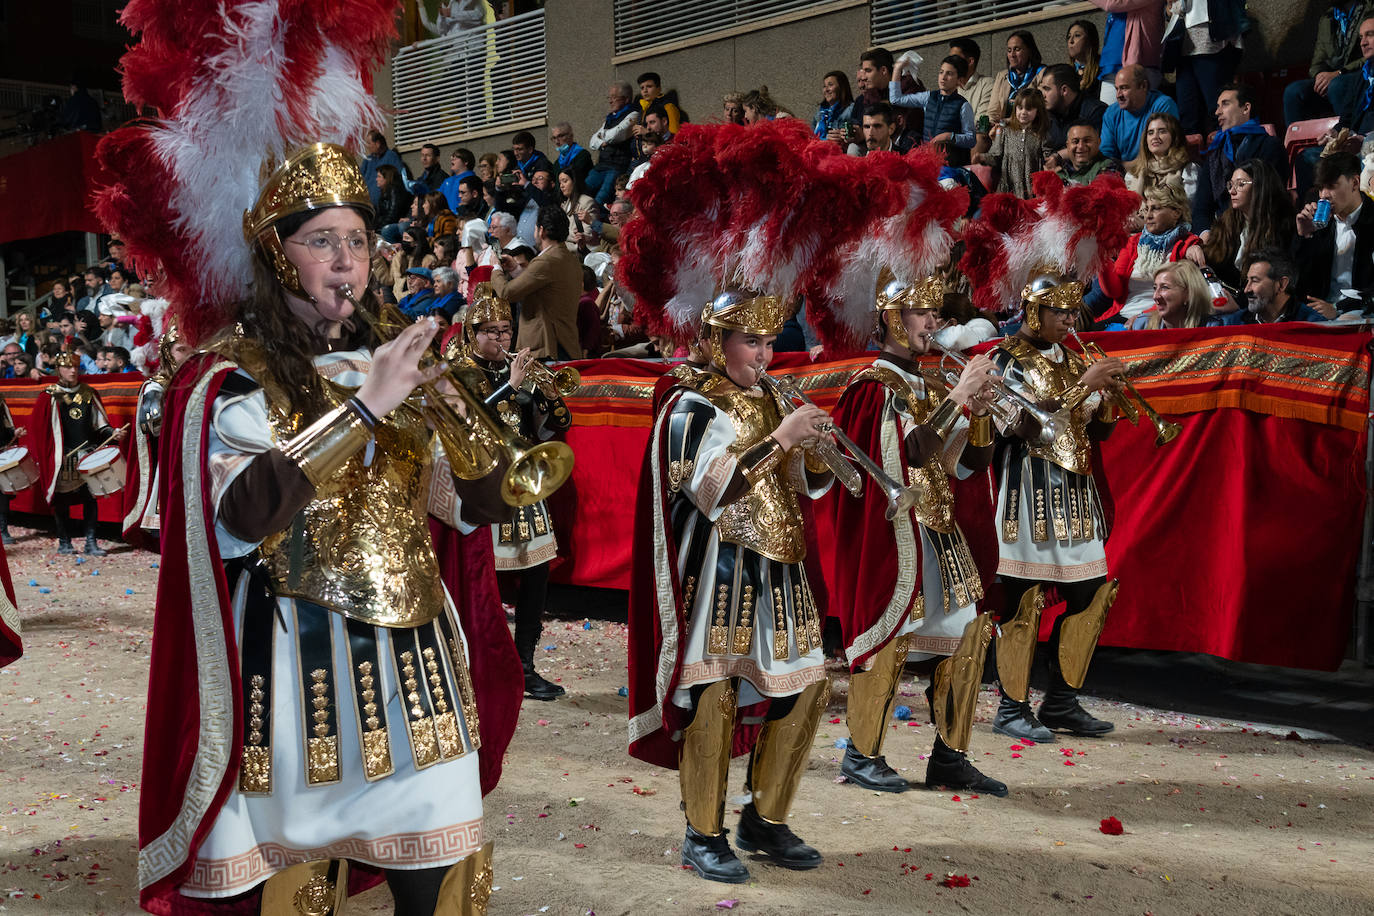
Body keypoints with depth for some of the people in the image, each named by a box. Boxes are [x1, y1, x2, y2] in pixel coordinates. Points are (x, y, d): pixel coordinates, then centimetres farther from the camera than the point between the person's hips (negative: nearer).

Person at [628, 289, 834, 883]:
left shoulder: (771, 401, 15)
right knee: (713, 694, -9)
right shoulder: (691, 407, -6)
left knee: (807, 688, 7)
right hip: (716, 570, -7)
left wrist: (815, 445, -5)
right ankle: (704, 835, 7)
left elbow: (808, 485, 15)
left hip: (777, 567, 8)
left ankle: (764, 820, 22)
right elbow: (709, 487, -21)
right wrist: (780, 439, -23)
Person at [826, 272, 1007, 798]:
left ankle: (949, 759, 15)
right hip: (892, 532, -8)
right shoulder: (873, 385, -9)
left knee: (969, 634, 6)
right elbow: (913, 449, -24)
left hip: (938, 532, 8)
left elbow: (970, 464, 13)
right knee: (889, 636, -4)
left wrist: (978, 411, -3)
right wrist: (960, 394, -21)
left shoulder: (931, 388, 15)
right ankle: (861, 755, 11)